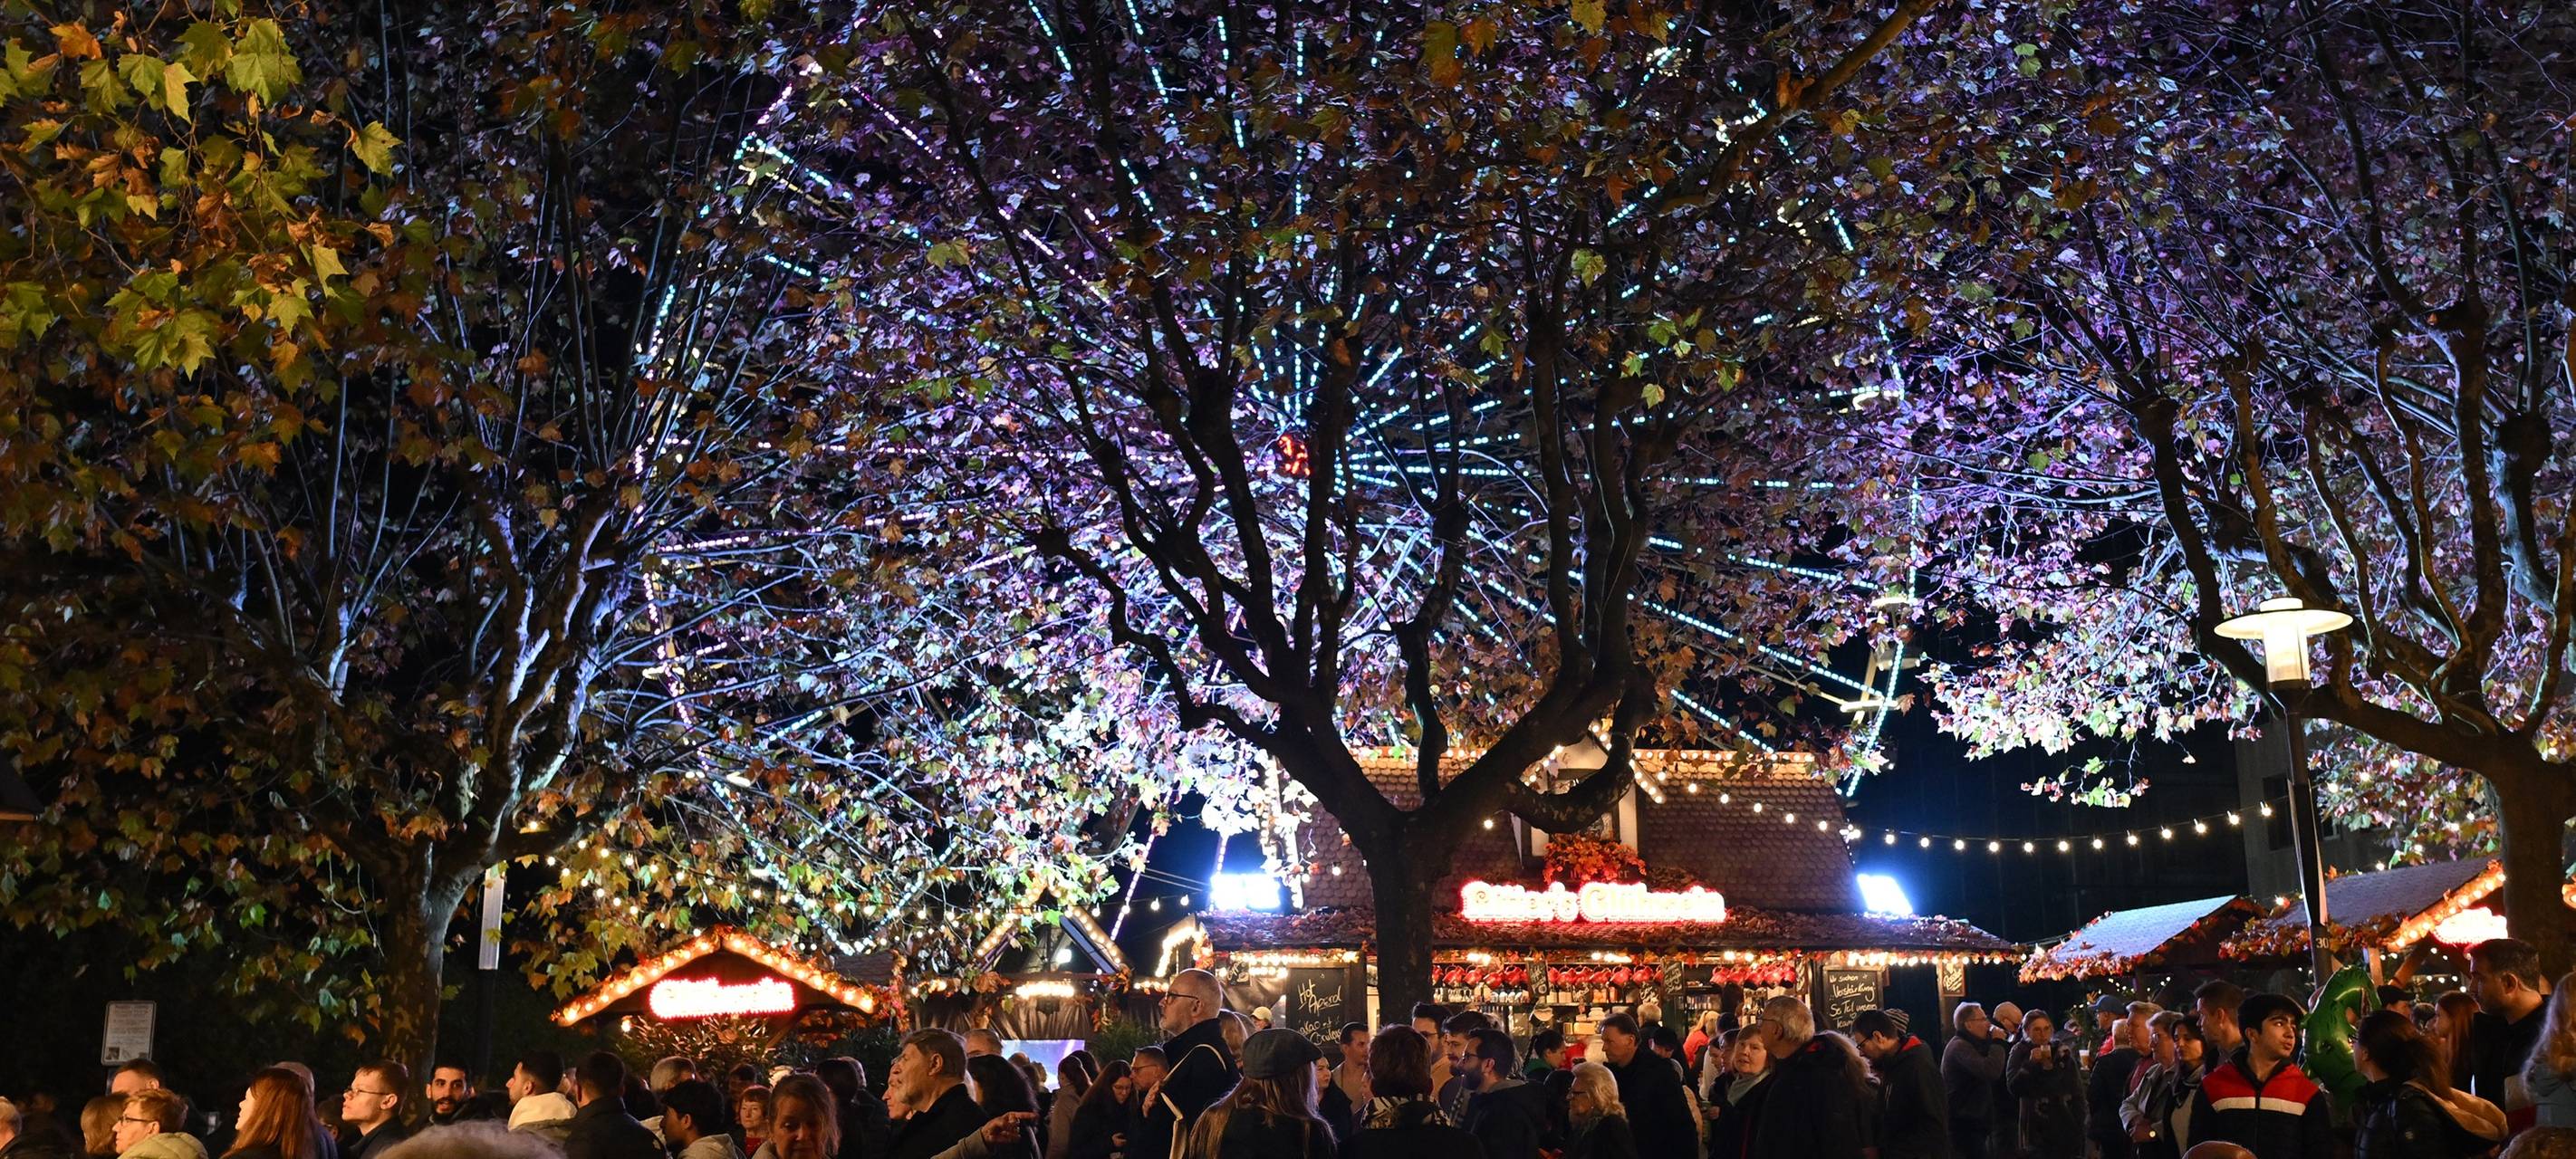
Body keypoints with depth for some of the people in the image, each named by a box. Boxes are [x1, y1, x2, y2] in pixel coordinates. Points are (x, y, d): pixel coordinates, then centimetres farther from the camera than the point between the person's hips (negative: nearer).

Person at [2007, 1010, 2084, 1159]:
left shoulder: (2063, 1051, 6)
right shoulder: (2020, 1053, 1)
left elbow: (2078, 1094, 9)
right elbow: (2014, 1088, -11)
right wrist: (2031, 1063, -18)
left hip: (2065, 1126, 2)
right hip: (2036, 1129, -2)